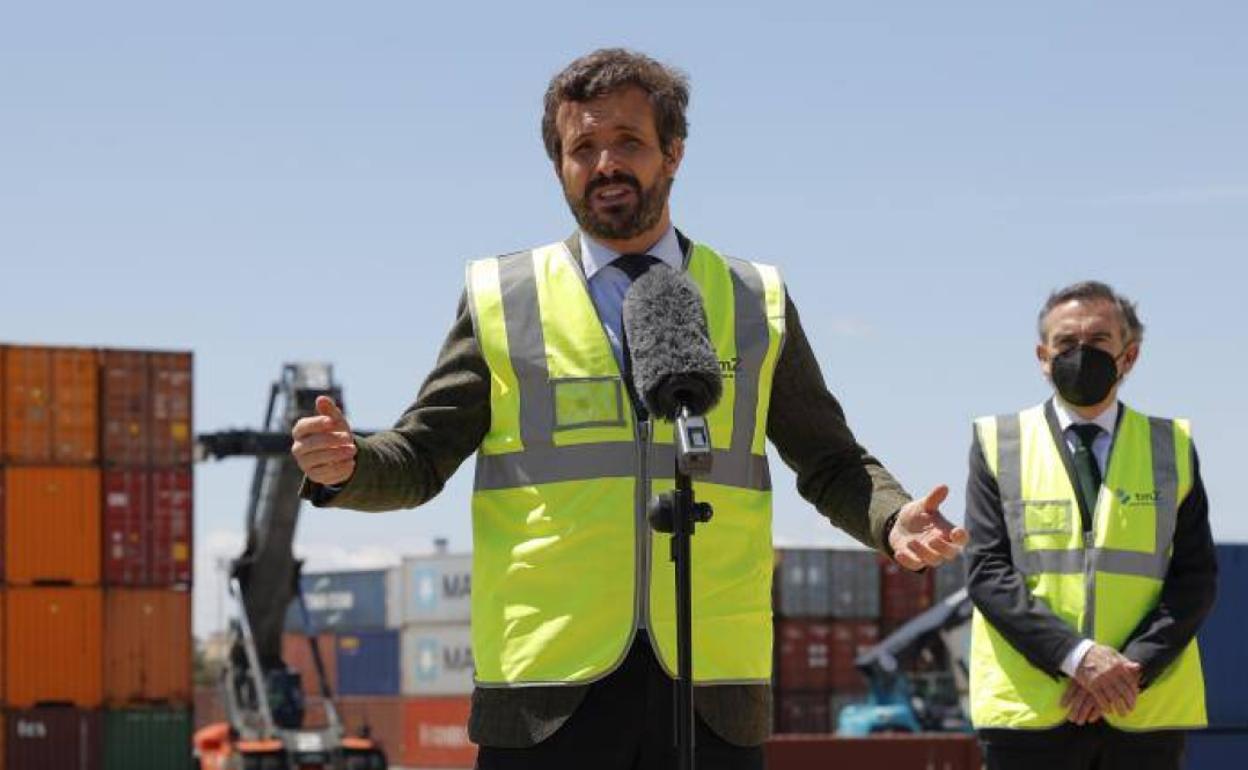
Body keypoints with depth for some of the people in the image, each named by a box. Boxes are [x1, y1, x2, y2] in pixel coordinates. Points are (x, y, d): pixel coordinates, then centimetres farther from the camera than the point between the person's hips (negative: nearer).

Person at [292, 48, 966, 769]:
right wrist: (346, 466, -12)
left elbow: (832, 464, 18)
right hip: (550, 689, -1)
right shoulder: (500, 301, 10)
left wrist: (893, 521, -3)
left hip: (712, 692, 1)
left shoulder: (758, 304, 13)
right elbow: (421, 460, 10)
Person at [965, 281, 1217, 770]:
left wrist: (1130, 669, -12)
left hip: (1147, 711, 1)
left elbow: (1195, 577, 3)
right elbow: (987, 571, -2)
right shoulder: (1000, 445, 7)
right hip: (1029, 708, -1)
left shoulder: (1173, 447, 10)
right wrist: (1075, 655, -16)